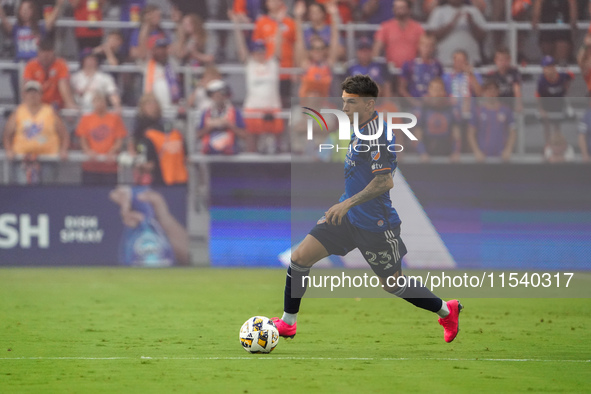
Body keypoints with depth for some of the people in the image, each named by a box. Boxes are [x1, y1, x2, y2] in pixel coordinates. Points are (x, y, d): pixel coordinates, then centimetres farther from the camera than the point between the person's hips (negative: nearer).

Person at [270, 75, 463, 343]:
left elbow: (385, 181, -30)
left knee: (392, 284, 6)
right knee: (300, 257, -2)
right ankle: (287, 323, 10)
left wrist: (348, 203, -29)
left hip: (375, 224, -9)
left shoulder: (377, 136, -23)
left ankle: (446, 311, 28)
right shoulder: (360, 129, 7)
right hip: (348, 216, 9)